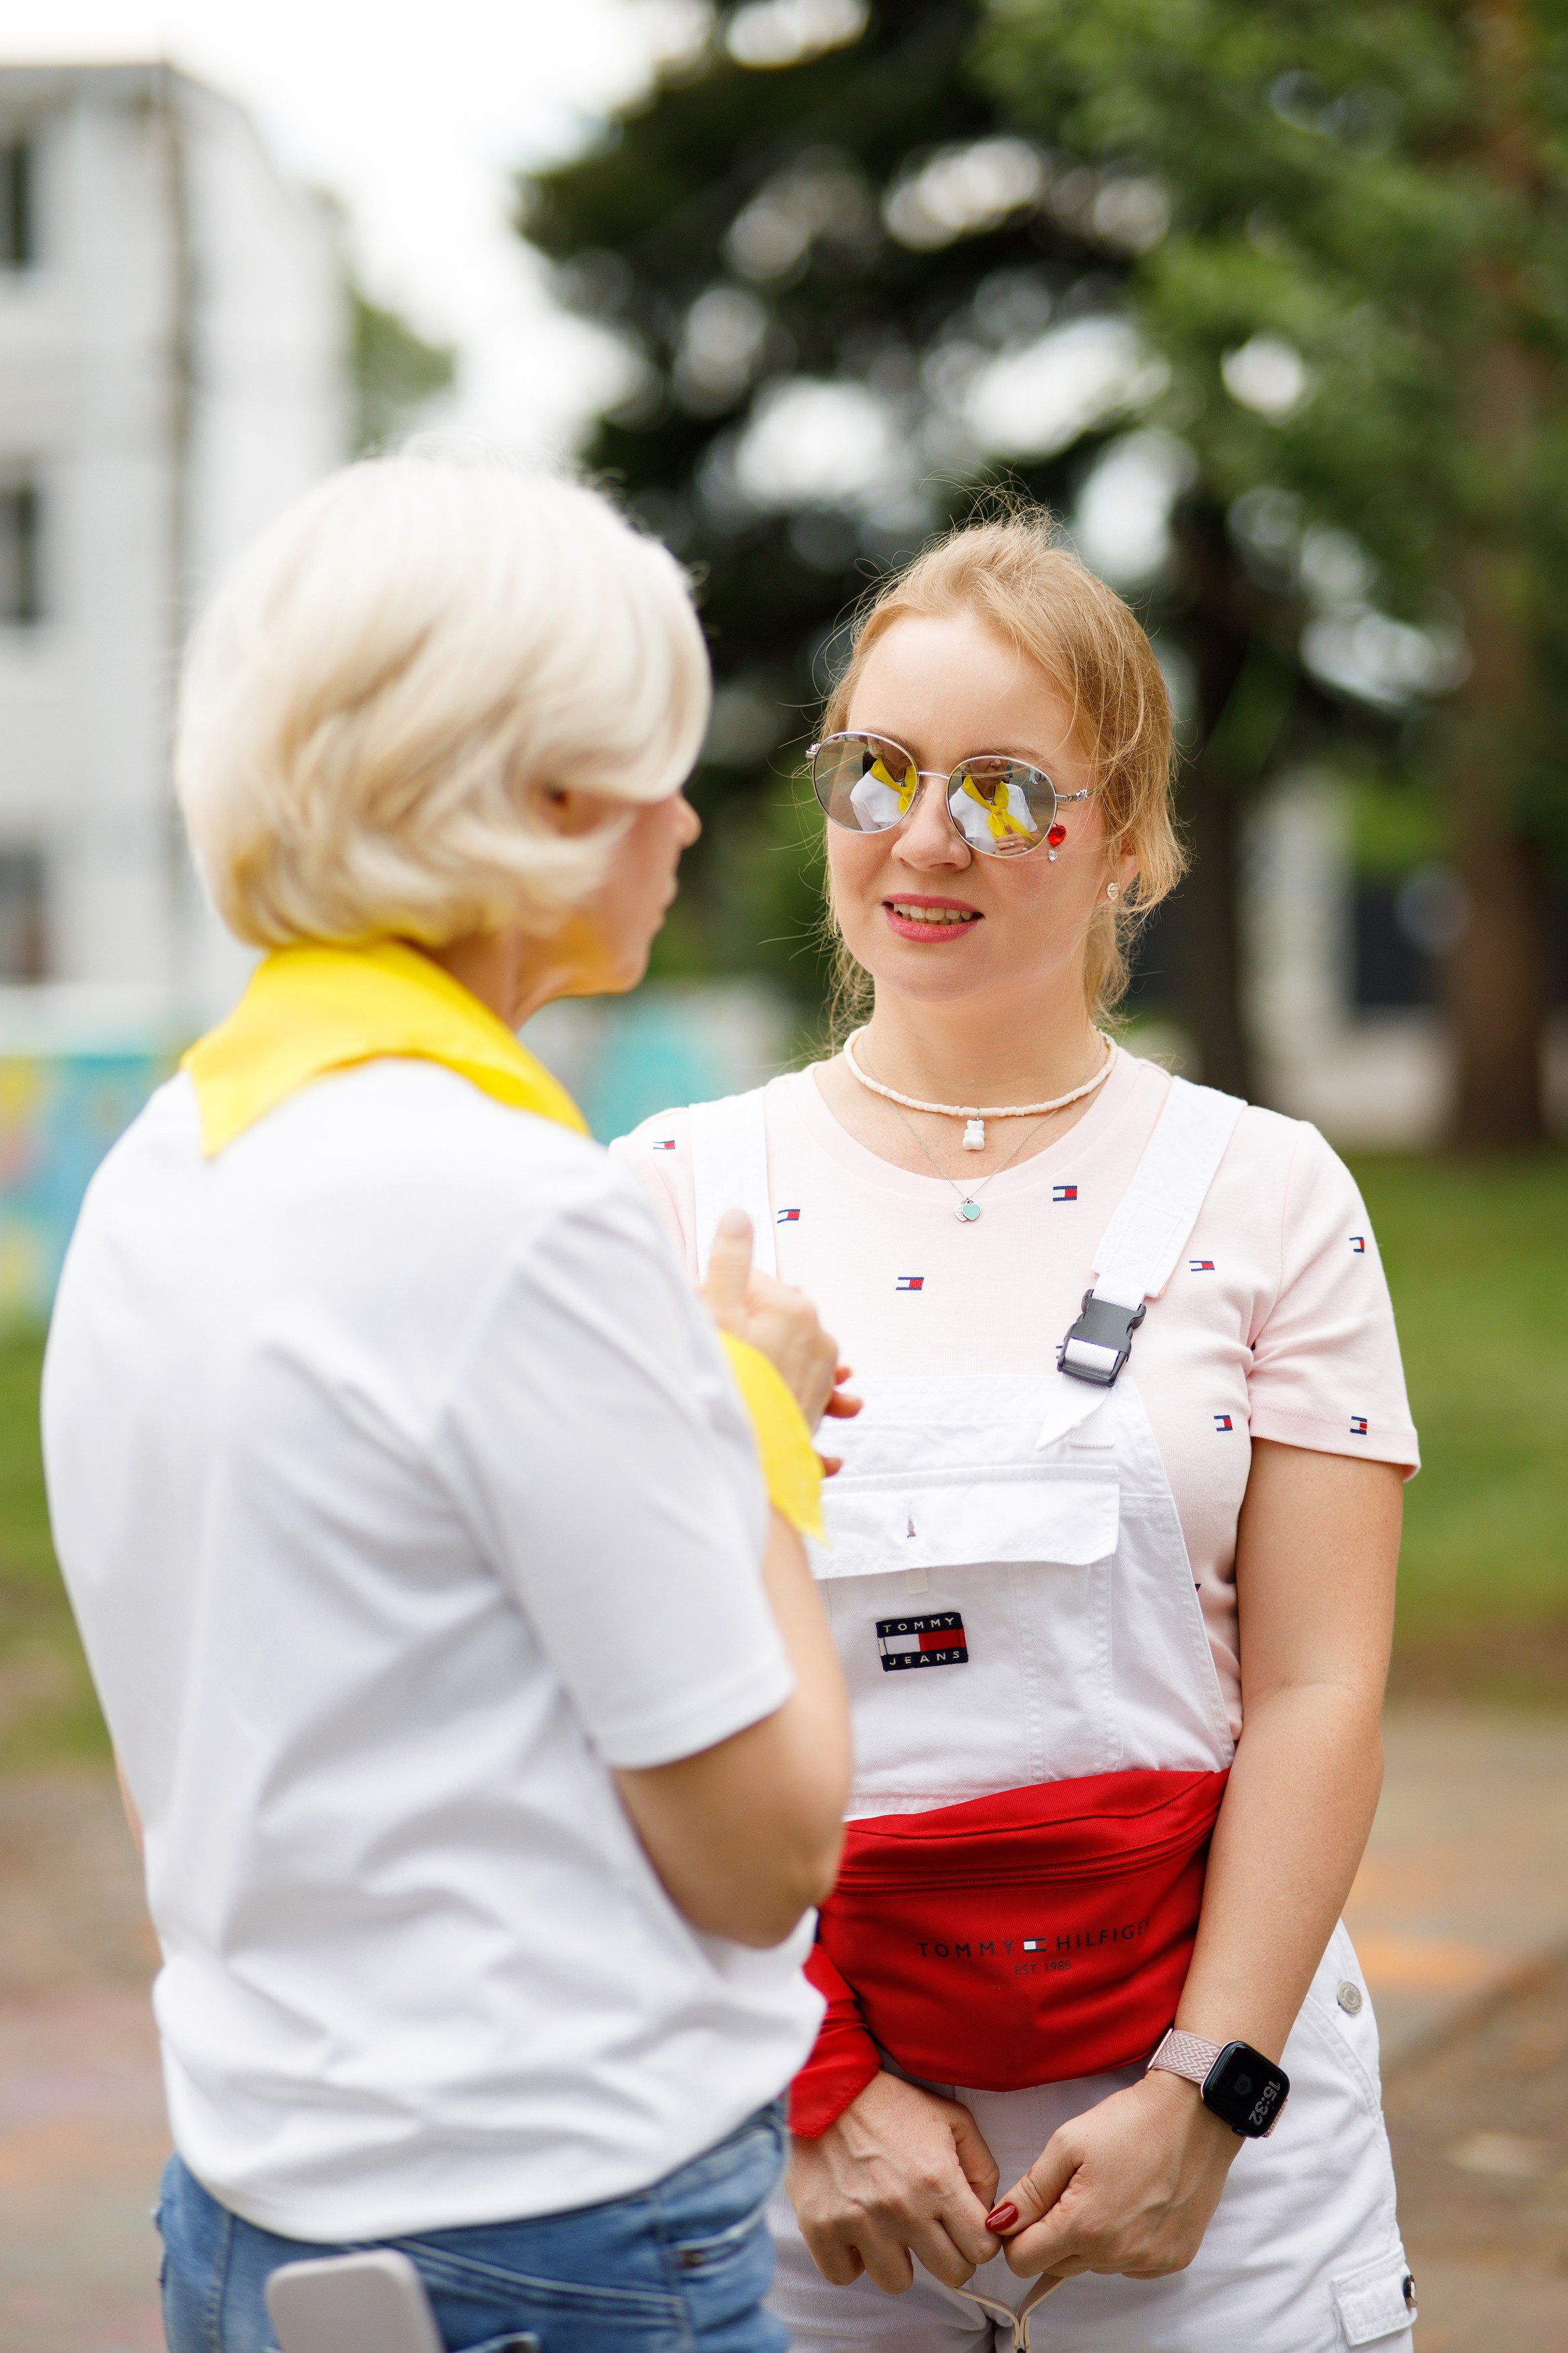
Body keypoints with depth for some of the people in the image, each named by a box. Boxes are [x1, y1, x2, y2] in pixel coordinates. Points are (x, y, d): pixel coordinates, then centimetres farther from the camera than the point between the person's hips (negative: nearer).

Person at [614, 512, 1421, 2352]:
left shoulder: (1264, 1197, 1)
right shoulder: (680, 1198, 1)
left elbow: (1318, 1691, -3)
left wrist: (1202, 2093, -10)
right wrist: (818, 2086, -8)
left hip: (1198, 2082, 0)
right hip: (779, 2089, 0)